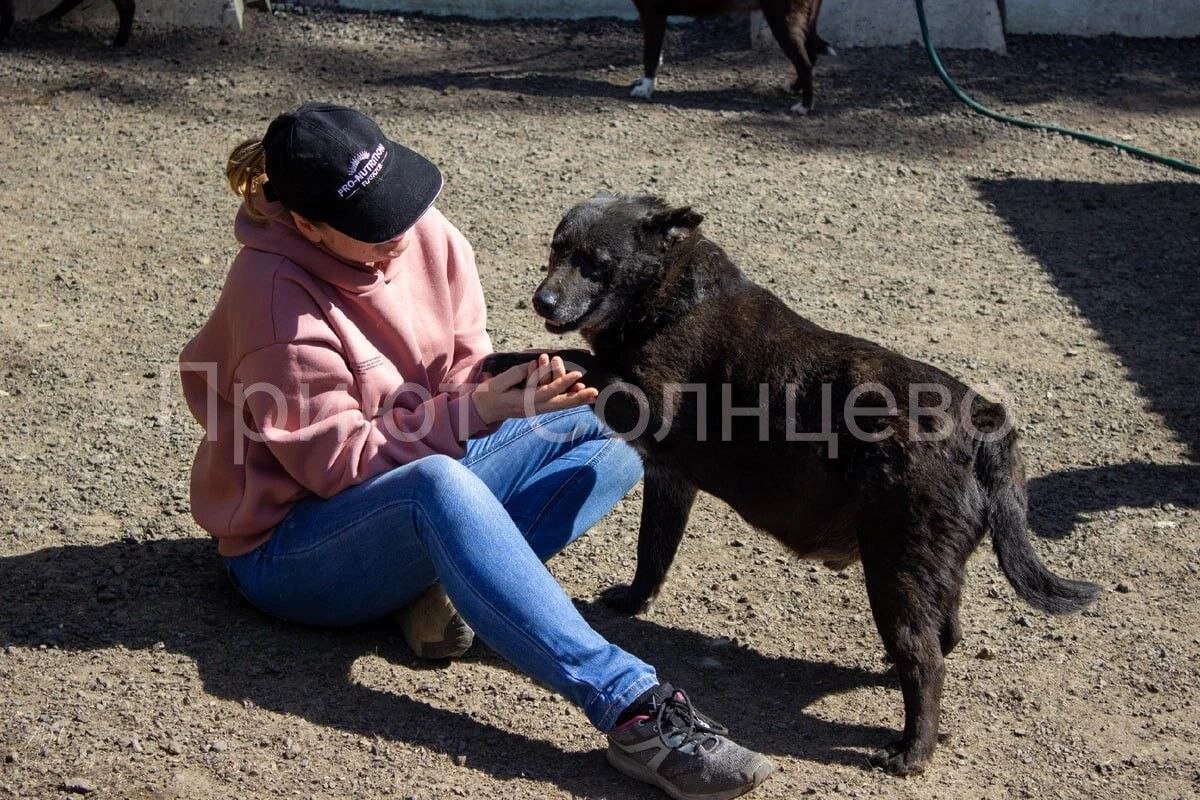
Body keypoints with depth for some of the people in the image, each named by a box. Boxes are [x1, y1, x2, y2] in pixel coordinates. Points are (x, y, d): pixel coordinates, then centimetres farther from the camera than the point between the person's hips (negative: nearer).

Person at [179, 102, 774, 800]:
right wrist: (474, 411, -29)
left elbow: (465, 373, 2)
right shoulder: (276, 295, -22)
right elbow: (339, 464, -21)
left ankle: (446, 582, -20)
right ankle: (634, 710, -46)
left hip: (418, 505, 7)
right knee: (438, 484, -41)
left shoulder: (427, 236, -3)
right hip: (292, 547, -7)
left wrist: (513, 386, -21)